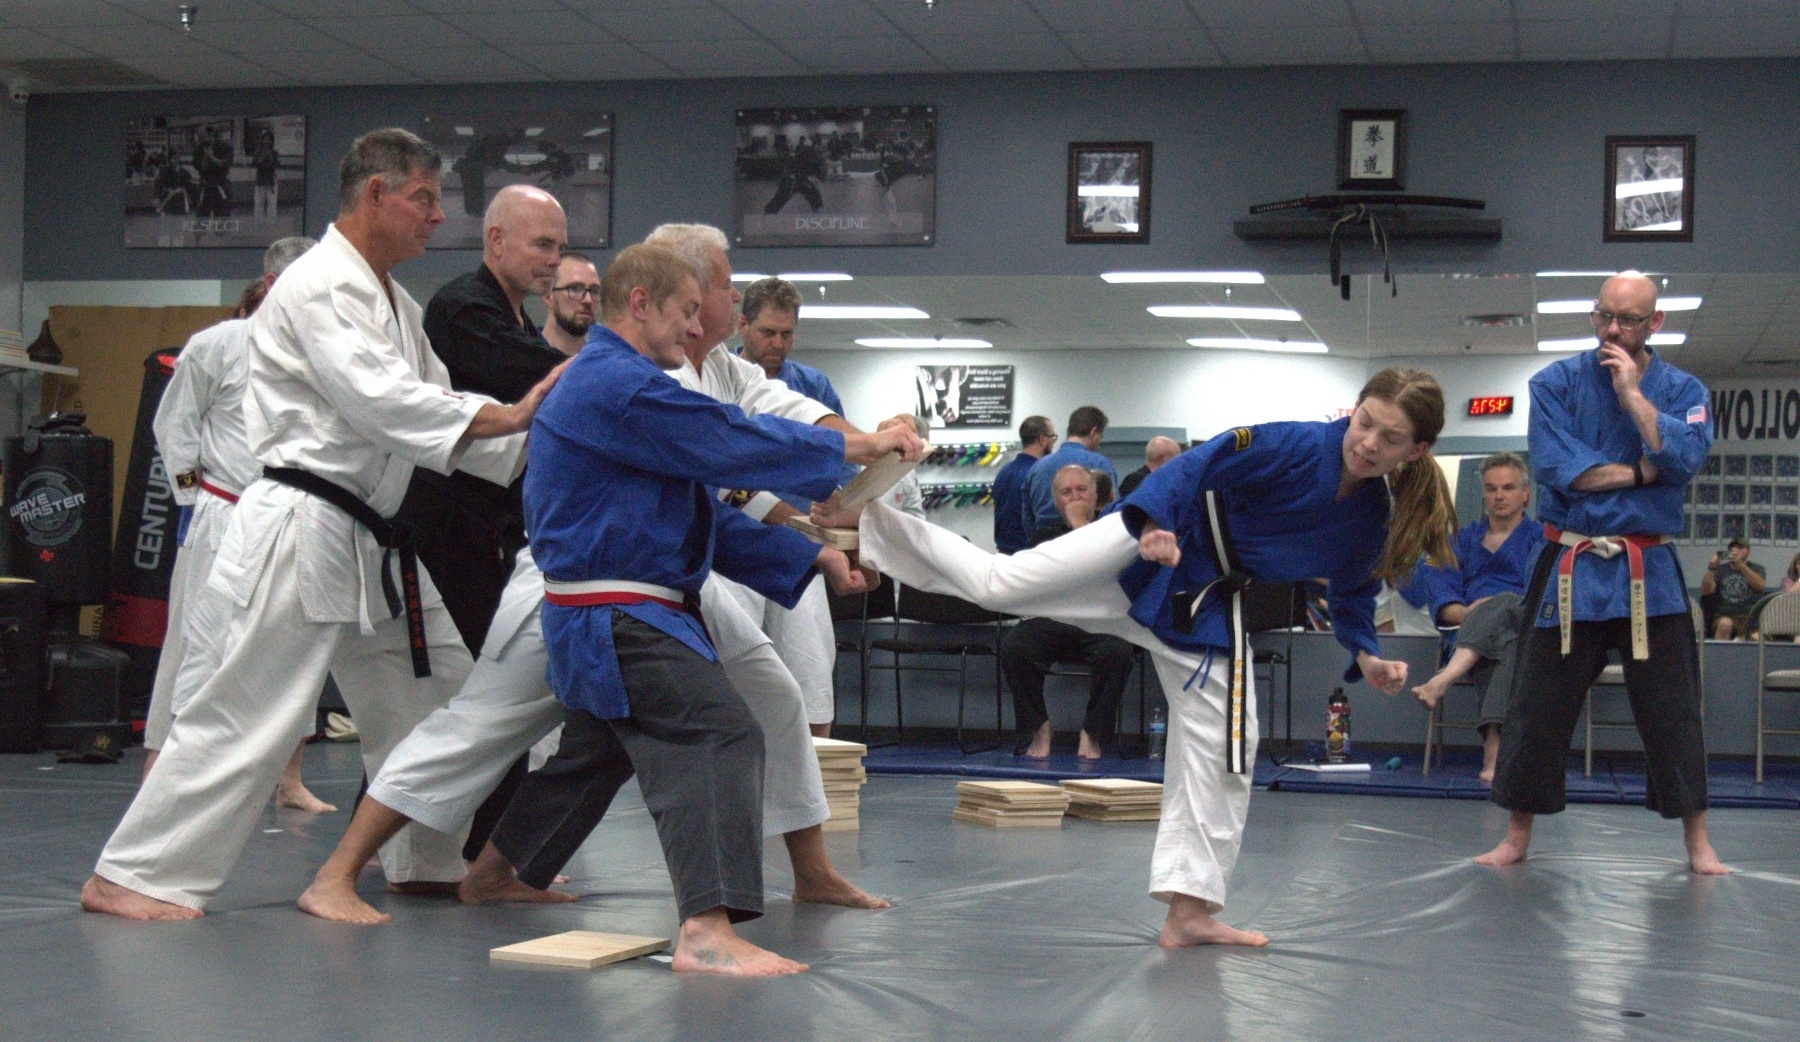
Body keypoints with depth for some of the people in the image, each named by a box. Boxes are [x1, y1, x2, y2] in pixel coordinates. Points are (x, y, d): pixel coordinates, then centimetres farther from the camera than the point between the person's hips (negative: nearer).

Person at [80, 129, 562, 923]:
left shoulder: (394, 306, 18)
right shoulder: (318, 287, -13)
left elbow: (430, 408, 17)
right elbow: (380, 402, -24)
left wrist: (532, 446, 4)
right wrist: (507, 417, -26)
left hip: (370, 542, 10)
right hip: (299, 532, -10)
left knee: (432, 695, 14)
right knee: (242, 714, -9)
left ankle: (430, 862, 27)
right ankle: (132, 876, -2)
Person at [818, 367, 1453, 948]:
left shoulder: (1374, 521, -3)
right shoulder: (1290, 447, -21)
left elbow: (1353, 592, 13)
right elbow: (1196, 467, -20)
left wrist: (1365, 655, -3)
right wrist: (1155, 522, -36)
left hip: (1208, 613, 5)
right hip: (1150, 553, -5)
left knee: (1220, 754, 4)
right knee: (1000, 583, -19)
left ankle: (1189, 910, 13)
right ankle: (869, 517, -5)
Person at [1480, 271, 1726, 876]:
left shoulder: (1682, 390, 3)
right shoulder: (1557, 382, 0)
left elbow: (1683, 457, -16)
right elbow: (1555, 465, -14)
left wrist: (1632, 392, -15)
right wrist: (1643, 470, -10)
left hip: (1648, 574, 1)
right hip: (1569, 571, 0)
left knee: (1672, 710, 5)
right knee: (1537, 709, 4)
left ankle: (1697, 843, 17)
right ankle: (1517, 838, 17)